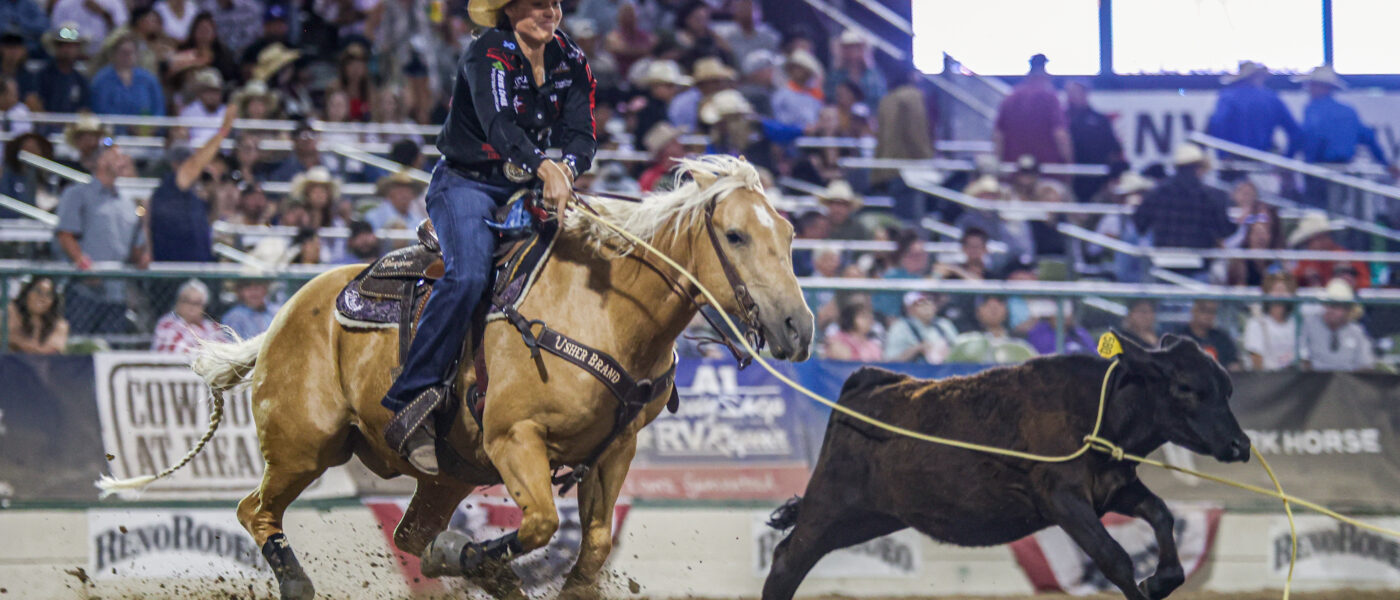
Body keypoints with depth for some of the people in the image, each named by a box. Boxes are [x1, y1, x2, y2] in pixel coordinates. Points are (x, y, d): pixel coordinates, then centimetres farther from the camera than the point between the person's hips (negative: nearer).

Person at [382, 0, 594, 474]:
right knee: (468, 275, -31)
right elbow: (499, 124, -32)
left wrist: (565, 169, -26)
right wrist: (543, 167, -49)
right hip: (465, 184, -7)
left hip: (525, 189, 7)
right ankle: (409, 406, -32)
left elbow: (581, 134, -2)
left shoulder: (570, 62, 5)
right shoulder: (489, 54, -15)